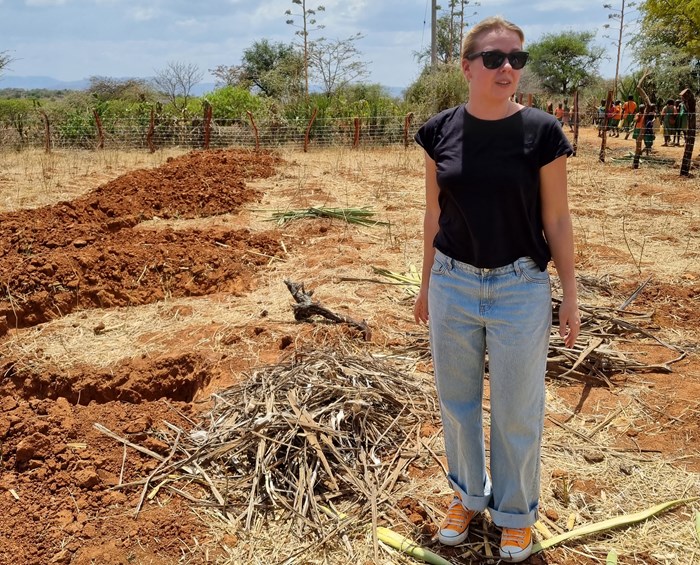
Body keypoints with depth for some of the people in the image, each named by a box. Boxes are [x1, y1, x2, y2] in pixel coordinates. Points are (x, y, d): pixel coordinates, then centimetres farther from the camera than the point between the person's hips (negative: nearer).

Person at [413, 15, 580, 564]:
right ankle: (469, 493, 41)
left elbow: (557, 219, -4)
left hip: (520, 288, -2)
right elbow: (434, 214, 6)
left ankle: (516, 511, 34)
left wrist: (571, 294, -2)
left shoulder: (541, 131, -9)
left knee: (517, 413, 10)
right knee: (457, 401, 17)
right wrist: (426, 284, 11)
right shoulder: (441, 130, -2)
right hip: (453, 284, 3)